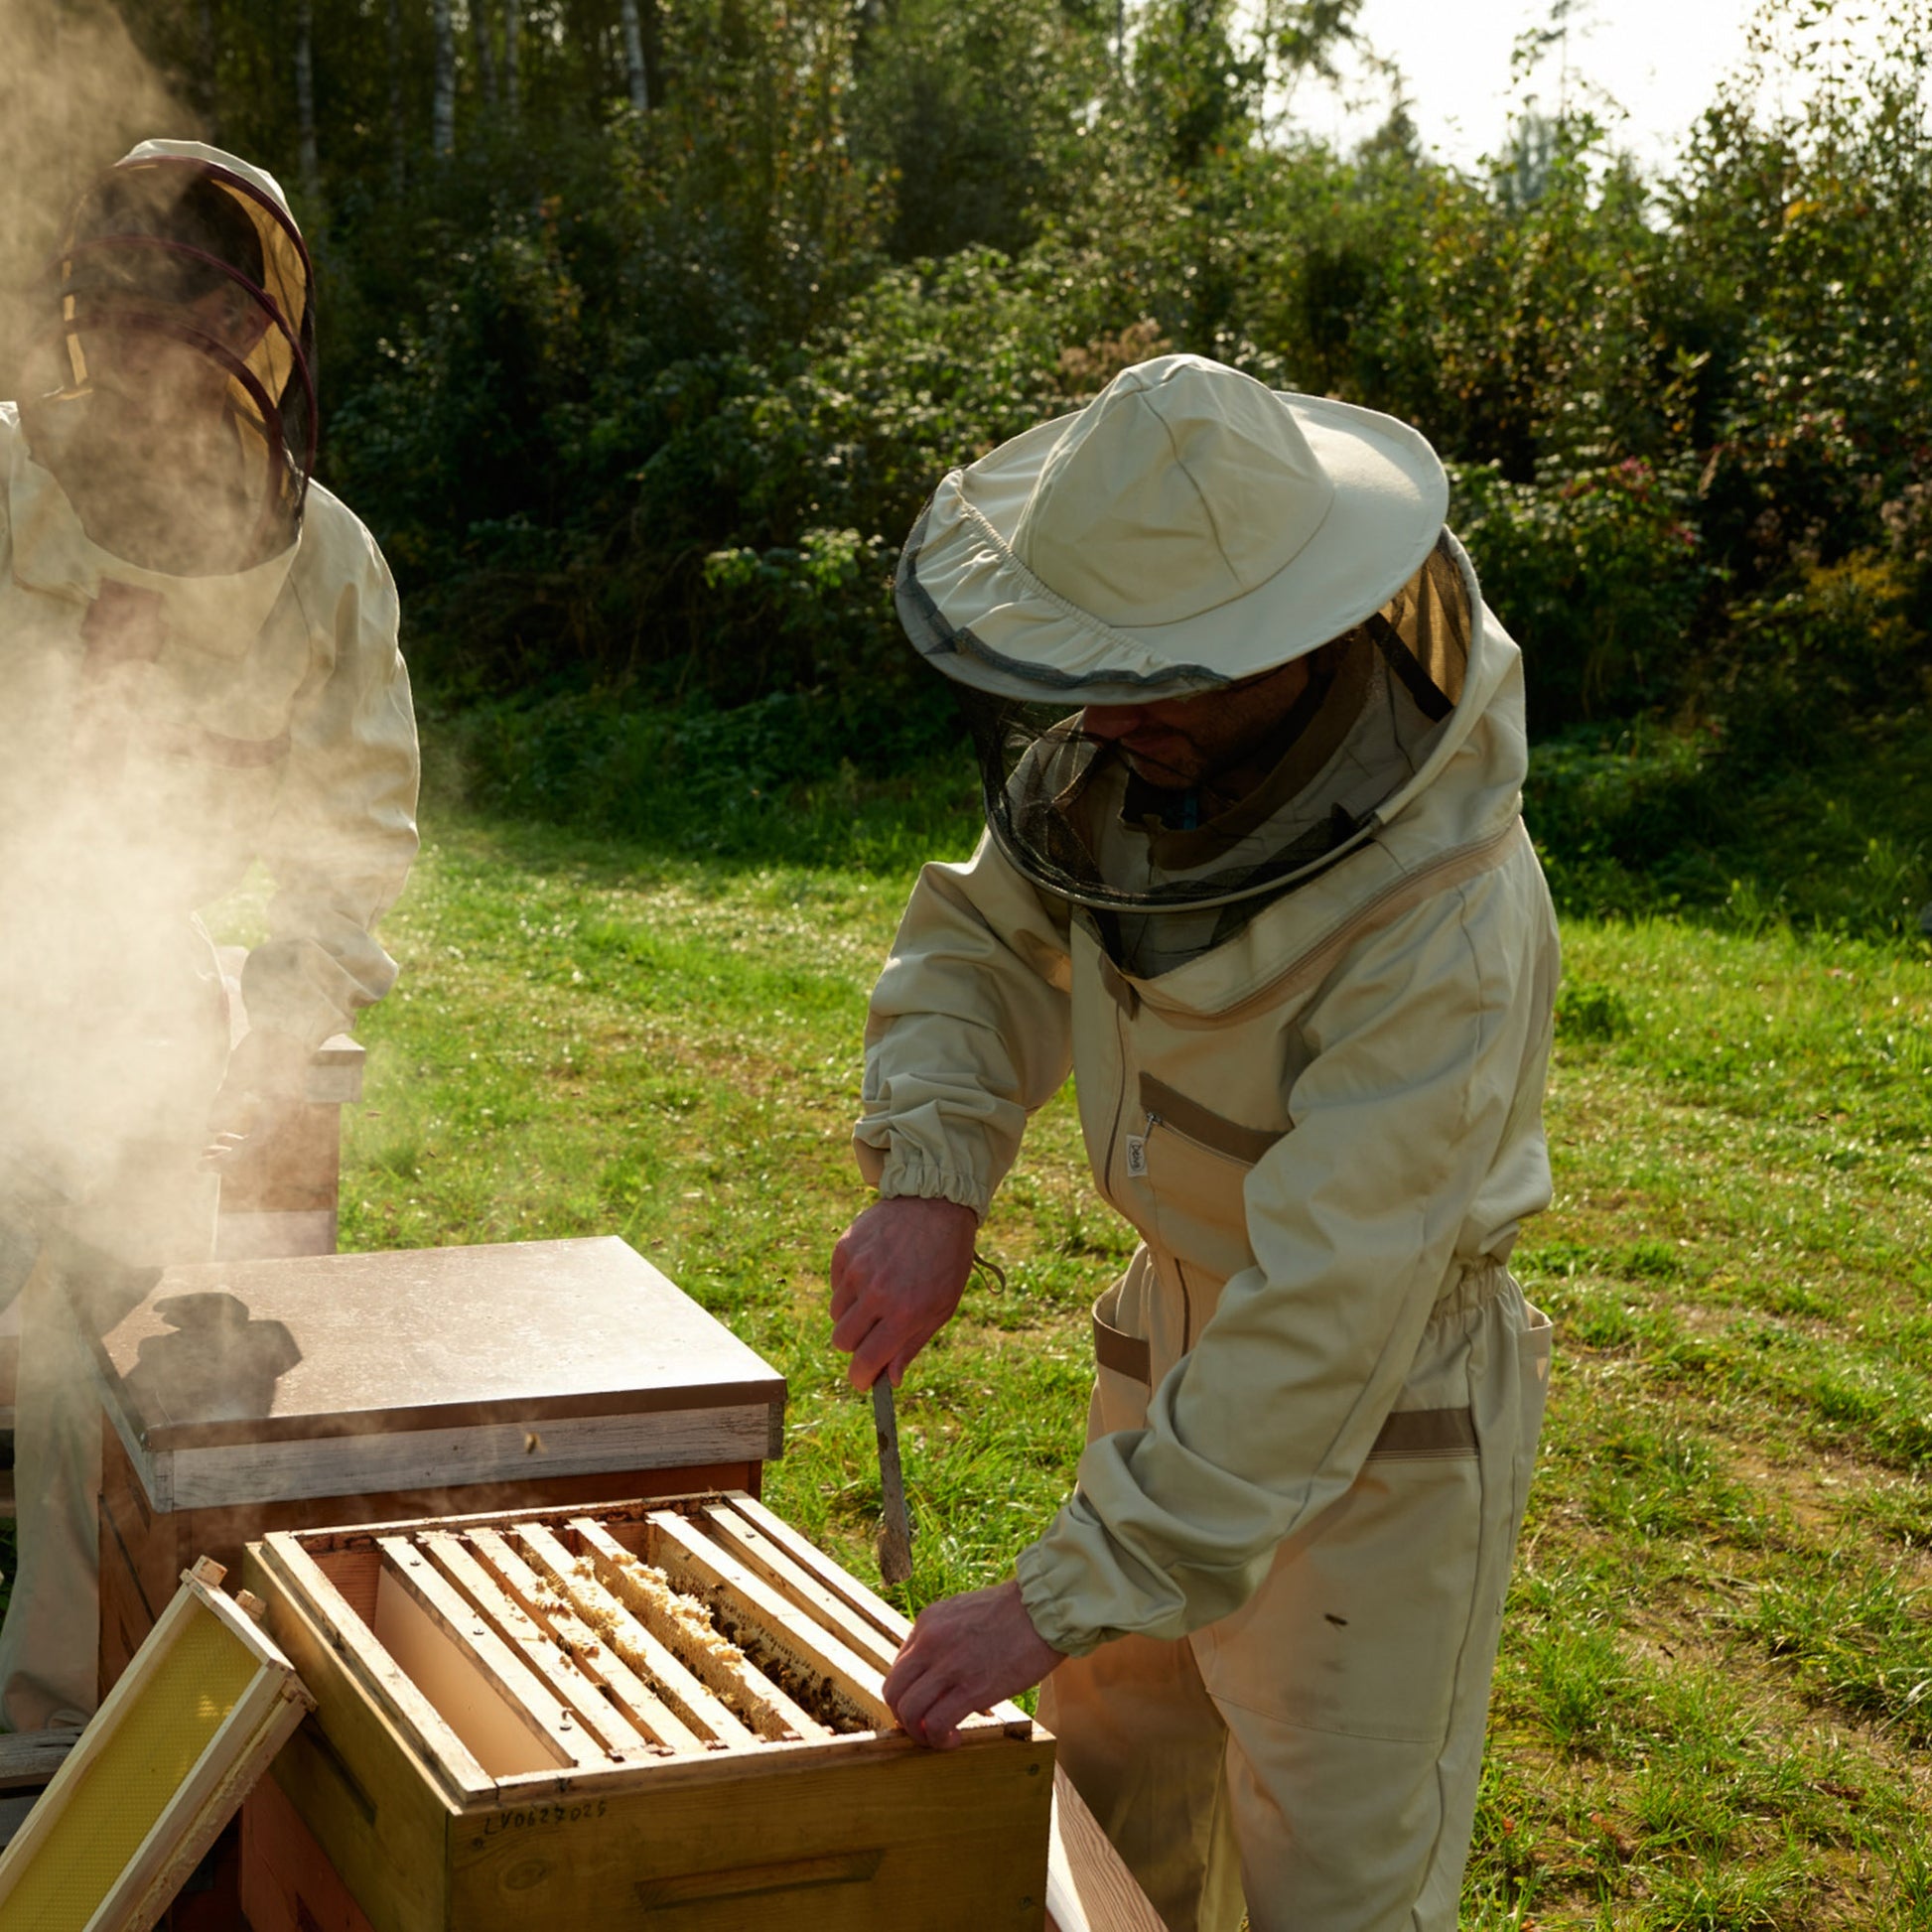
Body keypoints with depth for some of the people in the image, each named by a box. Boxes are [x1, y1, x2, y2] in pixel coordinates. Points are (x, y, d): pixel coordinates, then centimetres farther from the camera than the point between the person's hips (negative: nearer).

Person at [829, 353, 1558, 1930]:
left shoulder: (1447, 924, -35)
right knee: (1111, 1781, 25)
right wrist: (929, 1182, -18)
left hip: (1386, 1402, -7)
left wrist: (1069, 1597, -31)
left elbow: (1329, 1311, -34)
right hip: (1179, 1321, 7)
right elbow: (982, 940, 0)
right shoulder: (1137, 749, -14)